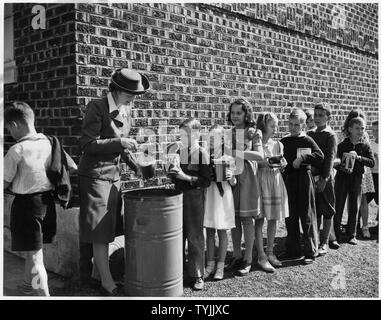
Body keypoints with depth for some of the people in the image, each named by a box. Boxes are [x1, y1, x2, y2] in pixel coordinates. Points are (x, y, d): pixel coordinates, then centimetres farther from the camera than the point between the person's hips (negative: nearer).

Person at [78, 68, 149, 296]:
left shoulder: (126, 111, 11)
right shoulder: (97, 107, -12)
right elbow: (87, 144, -16)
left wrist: (135, 164, 5)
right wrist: (119, 142, -25)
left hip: (114, 176, 7)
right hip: (95, 176, -7)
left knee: (108, 231, 11)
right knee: (100, 232, -2)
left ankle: (98, 272, 26)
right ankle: (108, 283, 6)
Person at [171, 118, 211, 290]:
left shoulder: (202, 154, -10)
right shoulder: (179, 152, 8)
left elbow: (206, 181, -15)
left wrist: (187, 177, -22)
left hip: (194, 198, -5)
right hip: (178, 197, 6)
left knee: (195, 237, 2)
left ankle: (198, 275, 14)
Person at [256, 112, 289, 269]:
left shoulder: (278, 144, 12)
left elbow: (281, 165, 17)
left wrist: (282, 165, -5)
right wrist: (262, 163, -19)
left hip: (275, 180, 4)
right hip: (260, 180, -4)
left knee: (273, 218, 5)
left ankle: (270, 252, 14)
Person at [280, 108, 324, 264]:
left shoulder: (307, 140, -3)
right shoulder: (284, 141, 11)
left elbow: (320, 156, -15)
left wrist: (303, 158, -21)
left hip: (304, 180, -5)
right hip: (288, 180, 5)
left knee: (307, 217, 0)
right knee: (290, 217, 10)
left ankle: (311, 252, 8)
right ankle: (293, 250, 21)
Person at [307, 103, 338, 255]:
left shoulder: (330, 135, -4)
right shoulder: (309, 134, 12)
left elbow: (330, 158, -11)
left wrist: (324, 179, -17)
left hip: (325, 178, -5)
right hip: (311, 176, 5)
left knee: (327, 211, 4)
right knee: (314, 211, 10)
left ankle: (324, 243, 12)